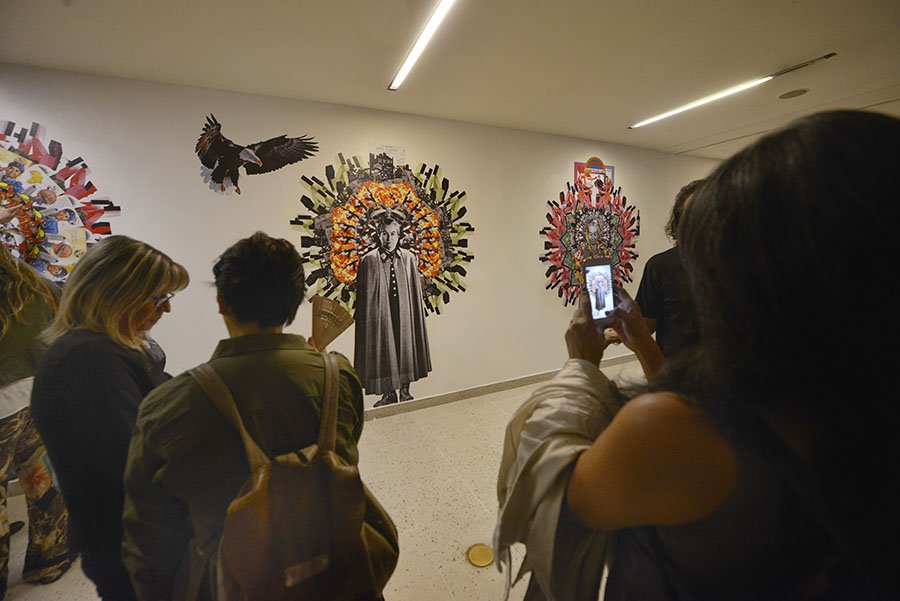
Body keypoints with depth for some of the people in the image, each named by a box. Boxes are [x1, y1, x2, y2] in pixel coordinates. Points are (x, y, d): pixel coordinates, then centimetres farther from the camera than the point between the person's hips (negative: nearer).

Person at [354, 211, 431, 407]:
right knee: (384, 350, 6)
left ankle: (405, 389, 26)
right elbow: (365, 295, -2)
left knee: (405, 347, 10)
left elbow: (415, 290, 5)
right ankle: (389, 393, 21)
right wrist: (367, 318, -6)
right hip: (381, 312, -2)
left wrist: (416, 314, 2)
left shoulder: (409, 258, 3)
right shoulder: (369, 260, -3)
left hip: (404, 312, 2)